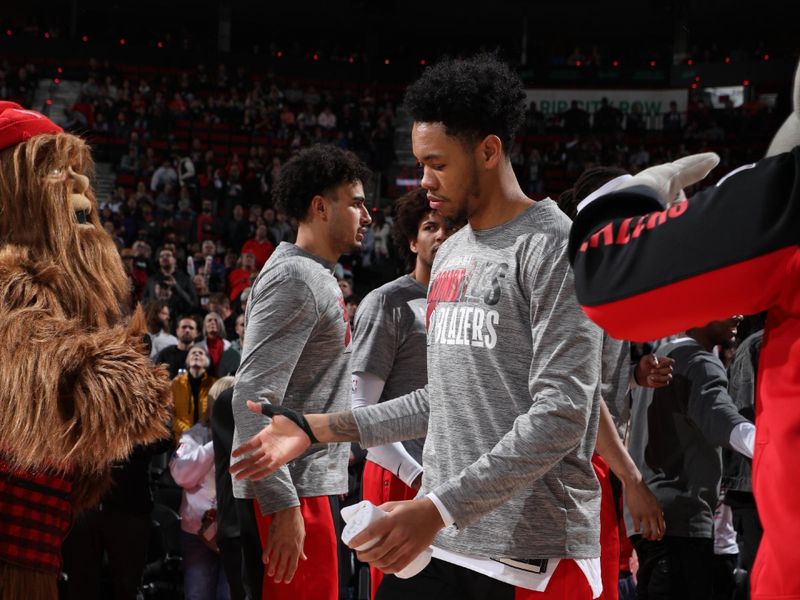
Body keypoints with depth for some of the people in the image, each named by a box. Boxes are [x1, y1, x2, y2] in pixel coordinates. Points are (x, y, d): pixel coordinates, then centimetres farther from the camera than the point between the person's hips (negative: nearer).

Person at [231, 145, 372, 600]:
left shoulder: (318, 278, 18)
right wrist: (283, 505, -25)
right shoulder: (294, 279, -14)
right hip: (297, 488, -10)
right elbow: (253, 398, -22)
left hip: (314, 479, 10)